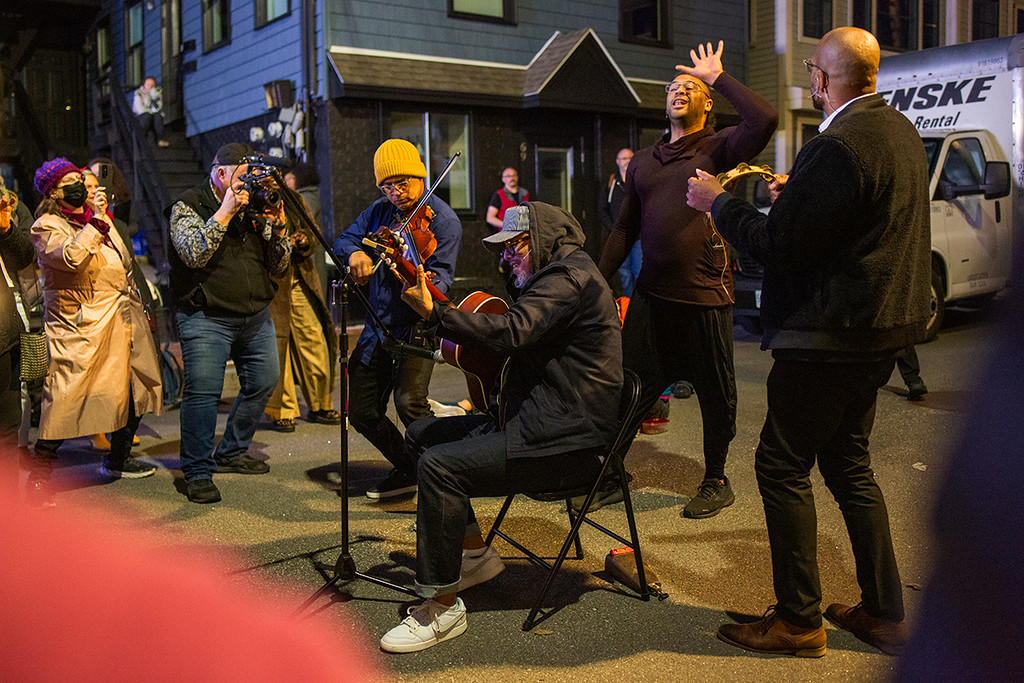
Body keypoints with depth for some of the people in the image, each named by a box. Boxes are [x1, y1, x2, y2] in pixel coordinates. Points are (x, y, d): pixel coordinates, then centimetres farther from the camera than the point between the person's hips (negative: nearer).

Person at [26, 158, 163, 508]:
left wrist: (139, 309, 22)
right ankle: (37, 479, 1)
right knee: (65, 402, -9)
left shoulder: (100, 219, 17)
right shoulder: (47, 227, -6)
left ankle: (118, 458, 31)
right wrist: (95, 225, -26)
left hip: (123, 319, 8)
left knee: (136, 387, 13)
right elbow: (70, 257, -27)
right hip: (81, 328, -8)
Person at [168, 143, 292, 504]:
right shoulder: (188, 205, -4)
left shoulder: (255, 207, 11)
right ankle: (198, 472, -1)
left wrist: (278, 225, -6)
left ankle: (231, 453, 29)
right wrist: (226, 211, -21)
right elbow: (194, 254, -22)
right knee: (203, 391, -11)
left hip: (256, 315, 7)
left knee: (263, 383, 13)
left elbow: (277, 266, 10)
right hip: (207, 316, -6)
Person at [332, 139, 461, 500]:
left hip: (416, 327, -7)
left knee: (409, 401, -27)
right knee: (362, 412, 9)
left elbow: (441, 274, -19)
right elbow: (344, 240, 11)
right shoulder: (380, 210, 10)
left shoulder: (443, 220, -11)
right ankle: (408, 471, 29)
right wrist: (355, 253, -12)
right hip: (378, 326, 7)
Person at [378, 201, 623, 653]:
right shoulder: (558, 277, 22)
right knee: (421, 434, 10)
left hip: (568, 442, -11)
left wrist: (433, 312, -26)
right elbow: (518, 337, 23)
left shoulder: (570, 277, -13)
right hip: (538, 423, 11)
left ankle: (442, 606, -15)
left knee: (440, 466, -25)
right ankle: (474, 552, 17)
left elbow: (511, 332, -28)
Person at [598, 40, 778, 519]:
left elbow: (765, 119, -20)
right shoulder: (642, 162, 17)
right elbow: (625, 228, 19)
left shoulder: (718, 148, 0)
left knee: (716, 394, 8)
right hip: (652, 295, 5)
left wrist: (718, 76, -9)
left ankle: (715, 482, 25)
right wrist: (598, 280, 10)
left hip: (705, 295, -4)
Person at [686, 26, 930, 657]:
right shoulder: (900, 131, 12)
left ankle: (799, 622, 10)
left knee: (782, 466, 0)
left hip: (831, 333, -10)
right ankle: (884, 612, 26)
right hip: (879, 327, 10)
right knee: (848, 462, 18)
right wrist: (794, 196, 26)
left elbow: (777, 245, -20)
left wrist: (718, 202, -7)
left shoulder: (839, 146, -21)